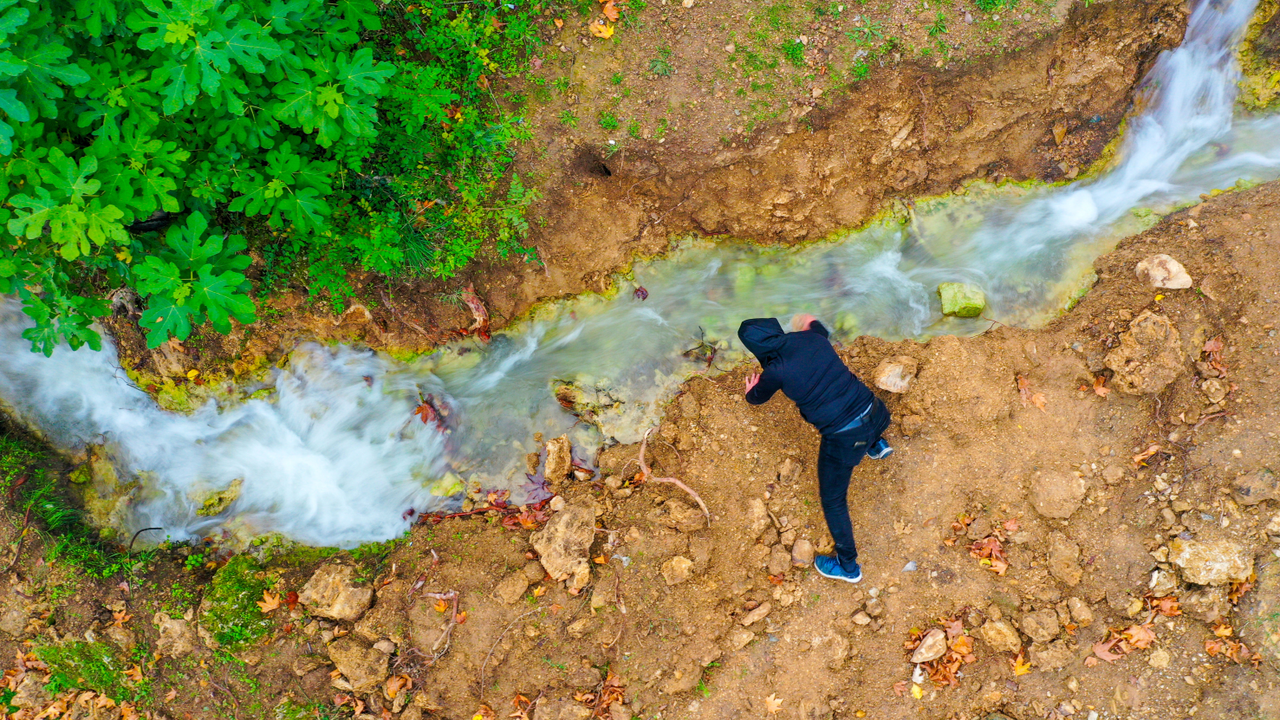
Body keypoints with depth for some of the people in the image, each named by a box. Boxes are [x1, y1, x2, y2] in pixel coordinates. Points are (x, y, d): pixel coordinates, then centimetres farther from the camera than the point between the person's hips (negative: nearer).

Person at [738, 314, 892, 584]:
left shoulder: (776, 372, -13)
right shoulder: (810, 337, -2)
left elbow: (757, 397, 11)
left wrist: (751, 390, 34)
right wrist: (811, 323, 49)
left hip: (843, 438, -4)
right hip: (872, 412, 5)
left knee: (833, 501, 16)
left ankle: (848, 566, 27)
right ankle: (877, 445, 66)